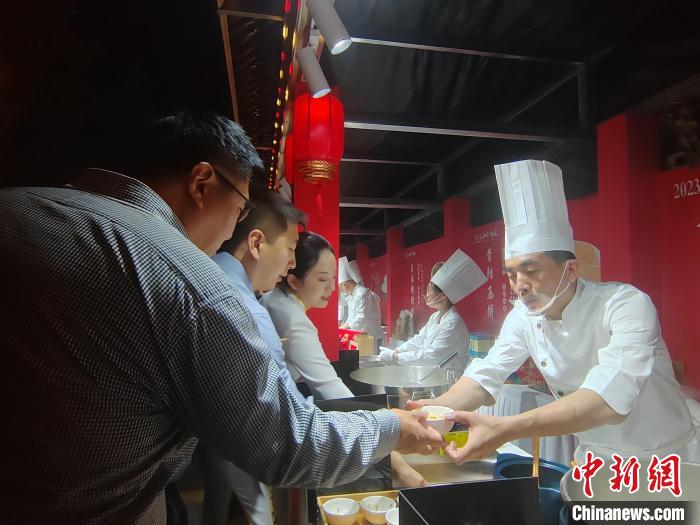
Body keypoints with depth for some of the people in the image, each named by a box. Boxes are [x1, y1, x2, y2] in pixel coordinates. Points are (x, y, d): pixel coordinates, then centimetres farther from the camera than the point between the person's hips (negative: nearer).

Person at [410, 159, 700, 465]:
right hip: (594, 460, 4)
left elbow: (609, 400, -36)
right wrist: (435, 410, -29)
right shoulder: (524, 315, -7)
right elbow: (487, 375, -10)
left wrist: (504, 430, -47)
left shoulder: (627, 306, -23)